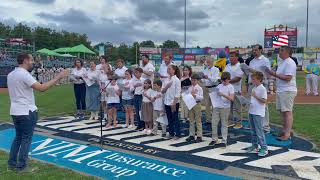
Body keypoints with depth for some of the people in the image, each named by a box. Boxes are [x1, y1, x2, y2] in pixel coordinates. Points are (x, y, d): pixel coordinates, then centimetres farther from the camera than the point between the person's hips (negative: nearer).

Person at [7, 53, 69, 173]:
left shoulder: (10, 74, 11)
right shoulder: (24, 74, -18)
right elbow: (42, 88, -28)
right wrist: (58, 77, -26)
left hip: (15, 111, 9)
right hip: (26, 112, -9)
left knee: (18, 137, 18)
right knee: (26, 139, 2)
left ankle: (11, 164, 24)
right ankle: (22, 166, 9)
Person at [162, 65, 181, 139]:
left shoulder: (176, 80, -10)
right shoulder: (167, 80, 9)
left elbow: (177, 93, -13)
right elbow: (163, 91, 8)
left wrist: (174, 103, -17)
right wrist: (166, 86, -11)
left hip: (174, 103, -6)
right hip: (167, 102, 6)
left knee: (175, 118, 1)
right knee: (169, 119, 13)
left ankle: (177, 134, 12)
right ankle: (171, 133, 23)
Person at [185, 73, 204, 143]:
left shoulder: (199, 88, -5)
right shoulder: (189, 88, 8)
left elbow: (201, 97, -11)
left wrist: (195, 95, -23)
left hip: (197, 104, -5)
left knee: (198, 121, 1)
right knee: (191, 120, 11)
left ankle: (199, 136, 8)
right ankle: (191, 135, 21)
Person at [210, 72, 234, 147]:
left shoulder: (230, 87, -4)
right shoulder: (219, 86, 10)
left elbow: (232, 98, -14)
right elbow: (215, 94, 19)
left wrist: (223, 95, -23)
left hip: (225, 108, -4)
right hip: (216, 107, 5)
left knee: (224, 124, 4)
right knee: (214, 123, 6)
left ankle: (224, 141, 11)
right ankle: (214, 139, 18)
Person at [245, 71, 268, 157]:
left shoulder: (262, 89, -13)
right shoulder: (254, 88, 13)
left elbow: (264, 101, -18)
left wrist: (255, 96, -22)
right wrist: (248, 102, 5)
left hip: (258, 113, -9)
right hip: (251, 112, 9)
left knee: (259, 131, -5)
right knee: (253, 131, 16)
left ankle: (264, 148, 4)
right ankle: (255, 146, 27)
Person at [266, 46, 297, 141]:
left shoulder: (290, 63, -13)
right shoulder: (281, 63, 17)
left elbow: (288, 78, -22)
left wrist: (274, 74, -21)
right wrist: (273, 74, 8)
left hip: (287, 91, -10)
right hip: (280, 90, 10)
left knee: (287, 112, -6)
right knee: (282, 112, 14)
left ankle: (287, 134, -2)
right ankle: (284, 130, 25)